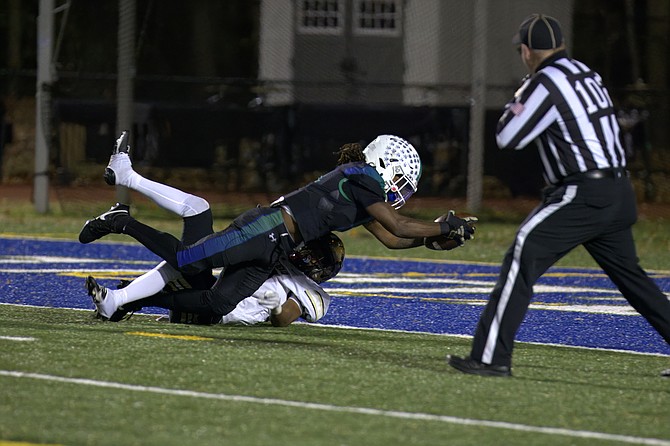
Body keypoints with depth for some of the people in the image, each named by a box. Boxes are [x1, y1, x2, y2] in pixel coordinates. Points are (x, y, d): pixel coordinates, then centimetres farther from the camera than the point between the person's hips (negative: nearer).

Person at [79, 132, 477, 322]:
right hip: (266, 229, -9)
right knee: (189, 262, -17)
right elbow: (398, 225, -7)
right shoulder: (361, 177, -4)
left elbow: (391, 239, 29)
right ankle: (124, 223, -2)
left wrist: (434, 237, 21)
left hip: (270, 254, 9)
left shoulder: (361, 199, 25)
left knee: (217, 305, -2)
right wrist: (445, 227, 2)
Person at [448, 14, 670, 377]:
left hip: (584, 195, -9)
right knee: (629, 273, 22)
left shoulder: (546, 83, -9)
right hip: (620, 194, 9)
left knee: (522, 258, -15)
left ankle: (492, 357, -25)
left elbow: (507, 139, -5)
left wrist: (518, 99, 12)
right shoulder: (587, 75, 15)